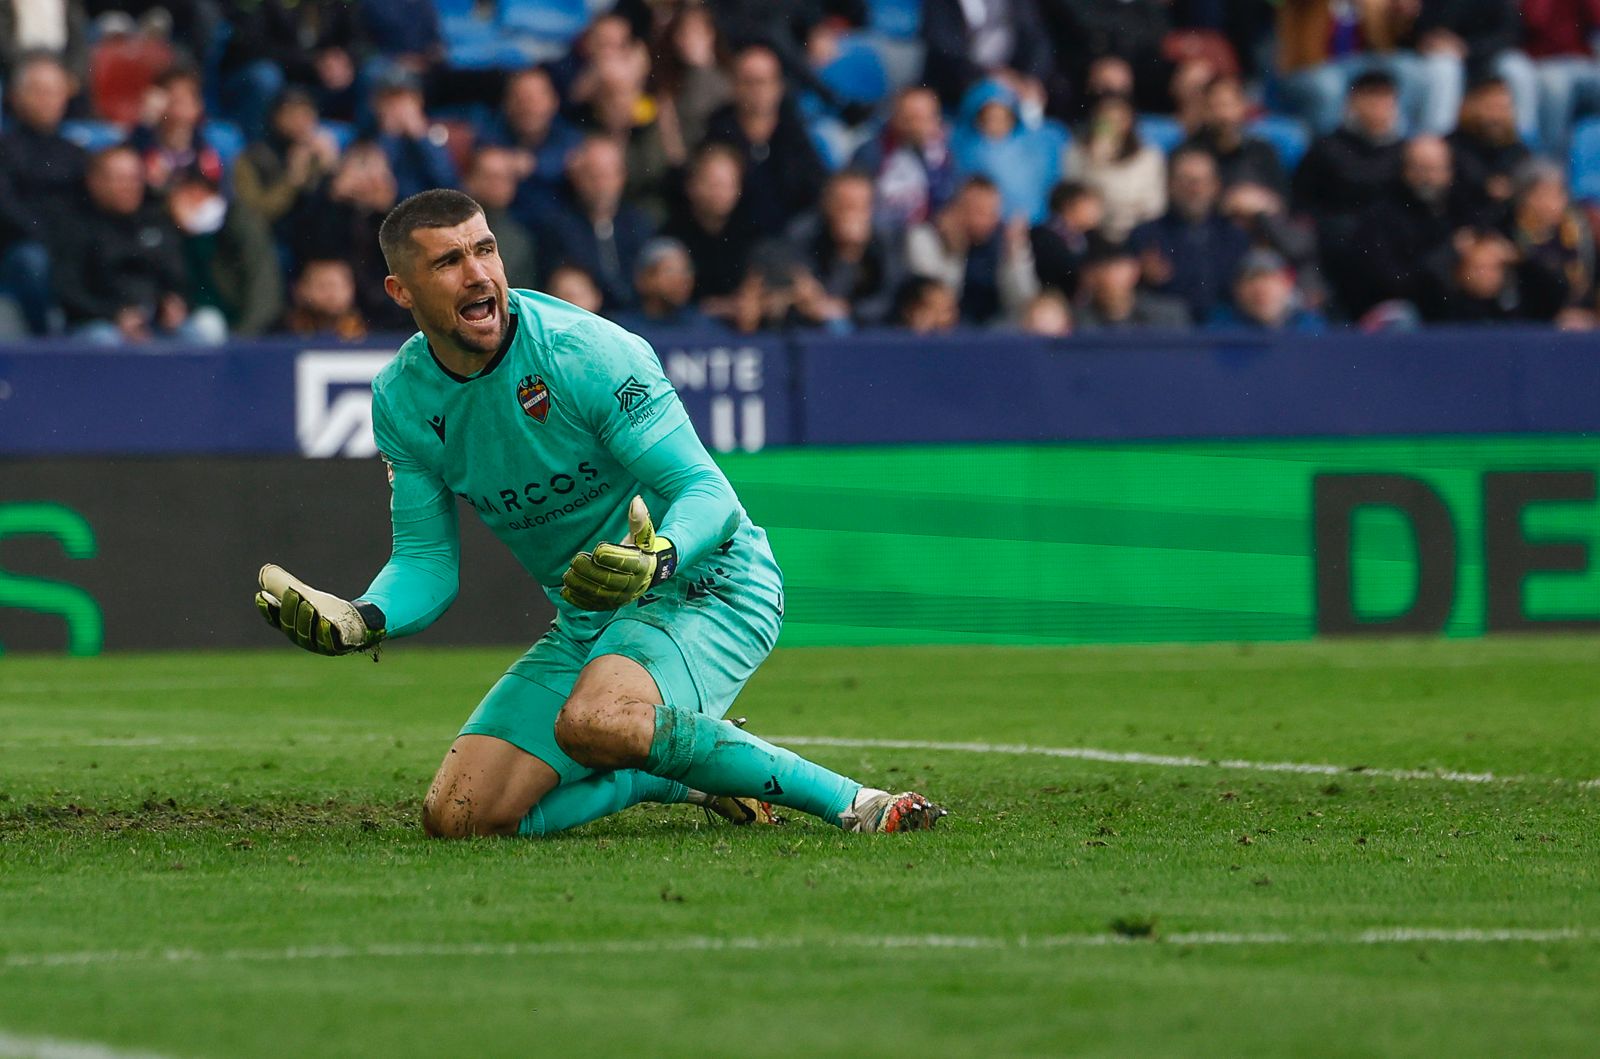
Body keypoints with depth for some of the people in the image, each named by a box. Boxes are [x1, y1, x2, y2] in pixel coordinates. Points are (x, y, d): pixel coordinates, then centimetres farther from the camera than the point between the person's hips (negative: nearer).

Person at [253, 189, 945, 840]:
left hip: (703, 588, -7)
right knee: (459, 820, -5)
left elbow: (711, 496, -21)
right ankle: (695, 778, 14)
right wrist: (361, 622, -18)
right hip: (584, 623, 7)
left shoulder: (588, 353, -20)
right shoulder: (400, 400, -2)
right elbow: (427, 562, 4)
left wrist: (654, 558, -44)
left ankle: (846, 800, -22)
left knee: (594, 722, -38)